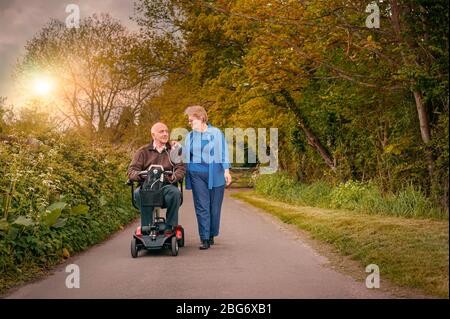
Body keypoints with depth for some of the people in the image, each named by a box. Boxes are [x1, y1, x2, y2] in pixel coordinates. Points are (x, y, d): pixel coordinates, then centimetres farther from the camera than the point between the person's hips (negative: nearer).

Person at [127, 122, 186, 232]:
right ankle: (146, 227, -24)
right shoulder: (143, 152, 17)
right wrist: (139, 175, -18)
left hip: (167, 185, 0)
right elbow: (131, 170, 7)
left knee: (175, 193, -34)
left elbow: (181, 168, 4)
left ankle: (170, 227, -21)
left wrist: (174, 176, -20)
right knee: (138, 193, -34)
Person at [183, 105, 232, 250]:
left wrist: (226, 170, -5)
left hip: (215, 175, -2)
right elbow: (185, 155, 20)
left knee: (215, 206, 3)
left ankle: (211, 235, 18)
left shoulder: (216, 133, 5)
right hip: (197, 175, 2)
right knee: (202, 207, -6)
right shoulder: (189, 136, 14)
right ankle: (205, 239, -6)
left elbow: (223, 152, 2)